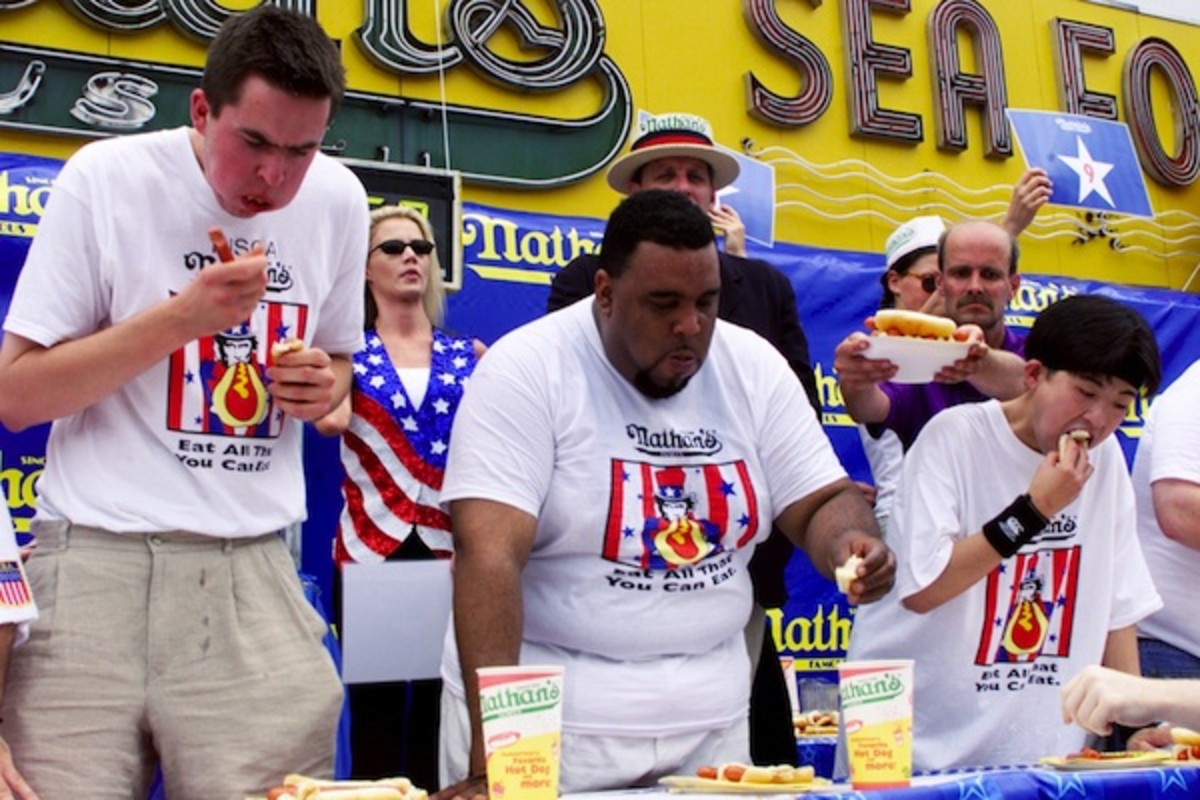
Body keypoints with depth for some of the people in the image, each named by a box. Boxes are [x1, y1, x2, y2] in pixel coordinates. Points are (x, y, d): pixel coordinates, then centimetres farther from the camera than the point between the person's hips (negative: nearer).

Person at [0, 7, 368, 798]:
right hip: (99, 554, -2)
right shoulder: (104, 179, -6)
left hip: (253, 565, 3)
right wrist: (180, 316, -16)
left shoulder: (340, 199, 4)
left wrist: (326, 386, -3)